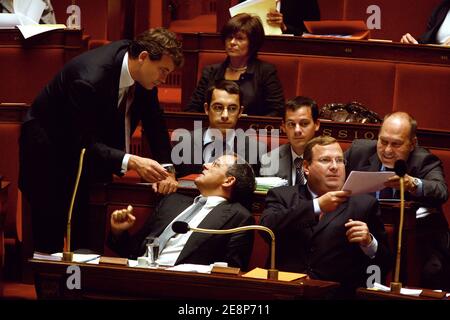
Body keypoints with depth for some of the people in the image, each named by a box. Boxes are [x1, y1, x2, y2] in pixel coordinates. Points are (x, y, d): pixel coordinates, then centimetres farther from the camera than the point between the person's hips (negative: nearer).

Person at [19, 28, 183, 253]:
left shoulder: (144, 73, -12)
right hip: (49, 152, -7)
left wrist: (165, 169, -13)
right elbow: (84, 144, -33)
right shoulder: (90, 79, -35)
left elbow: (154, 123, 0)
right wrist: (130, 162, -44)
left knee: (87, 239, 3)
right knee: (50, 240, -8)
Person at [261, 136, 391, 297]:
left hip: (340, 293, 0)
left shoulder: (364, 204, 14)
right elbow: (268, 228, -7)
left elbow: (384, 264, 12)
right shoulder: (282, 196, 15)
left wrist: (369, 243, -9)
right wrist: (317, 206, -12)